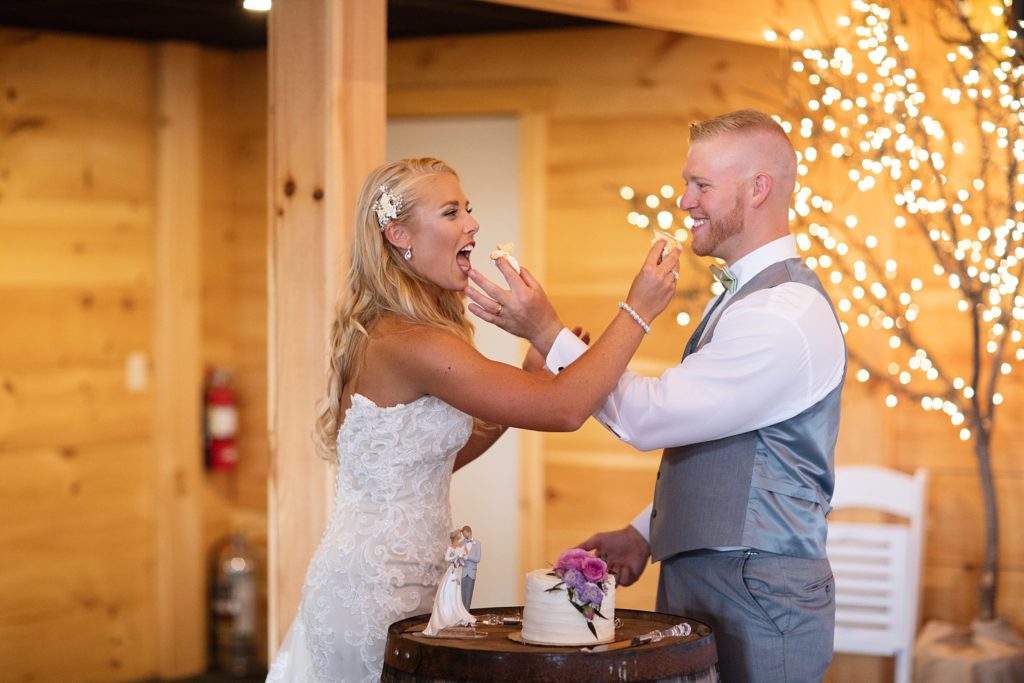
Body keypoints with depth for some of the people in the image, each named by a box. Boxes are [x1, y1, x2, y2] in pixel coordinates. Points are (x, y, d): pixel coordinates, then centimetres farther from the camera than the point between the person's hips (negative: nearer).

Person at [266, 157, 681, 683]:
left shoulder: (383, 335, 10)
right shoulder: (411, 344, -21)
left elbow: (451, 451, 11)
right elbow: (564, 409, -23)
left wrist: (541, 344, 6)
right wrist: (637, 310, -15)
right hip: (380, 595, -10)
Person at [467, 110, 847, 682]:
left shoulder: (784, 314, -19)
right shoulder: (747, 298, 16)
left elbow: (650, 418, -20)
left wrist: (549, 335, -13)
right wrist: (646, 532, 13)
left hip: (756, 599, -9)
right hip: (702, 580, 9)